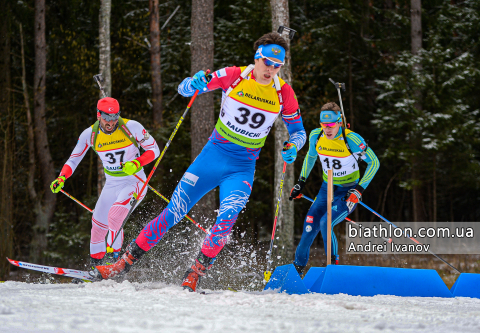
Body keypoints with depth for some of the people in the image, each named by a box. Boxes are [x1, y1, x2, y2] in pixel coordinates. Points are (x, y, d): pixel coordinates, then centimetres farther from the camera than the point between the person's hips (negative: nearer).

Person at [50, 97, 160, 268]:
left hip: (134, 182, -5)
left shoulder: (132, 127, -17)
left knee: (114, 215, -29)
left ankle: (114, 259, -18)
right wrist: (61, 179, -16)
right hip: (111, 185, 5)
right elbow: (73, 160, 1)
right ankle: (96, 266, 24)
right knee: (98, 226, 6)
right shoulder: (90, 134, -7)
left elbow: (154, 149, -10)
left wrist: (136, 164, -27)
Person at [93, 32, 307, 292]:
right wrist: (195, 84, -28)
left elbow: (298, 131, 6)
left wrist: (292, 147, -18)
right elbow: (183, 89, -4)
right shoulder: (233, 76, -9)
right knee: (173, 213, -2)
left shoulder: (284, 93, -6)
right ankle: (126, 261, 10)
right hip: (213, 155, 0)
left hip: (242, 169, 0)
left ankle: (194, 275, -14)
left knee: (227, 216, -26)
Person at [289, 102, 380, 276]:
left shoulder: (351, 139, -23)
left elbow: (374, 162, -14)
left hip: (348, 192, -5)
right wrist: (301, 182, 14)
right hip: (327, 188, 5)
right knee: (310, 227, -8)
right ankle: (298, 267, 9)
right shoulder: (316, 136, -8)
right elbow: (310, 156, 15)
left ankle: (333, 266, -7)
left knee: (325, 224, -24)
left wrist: (359, 189, -19)